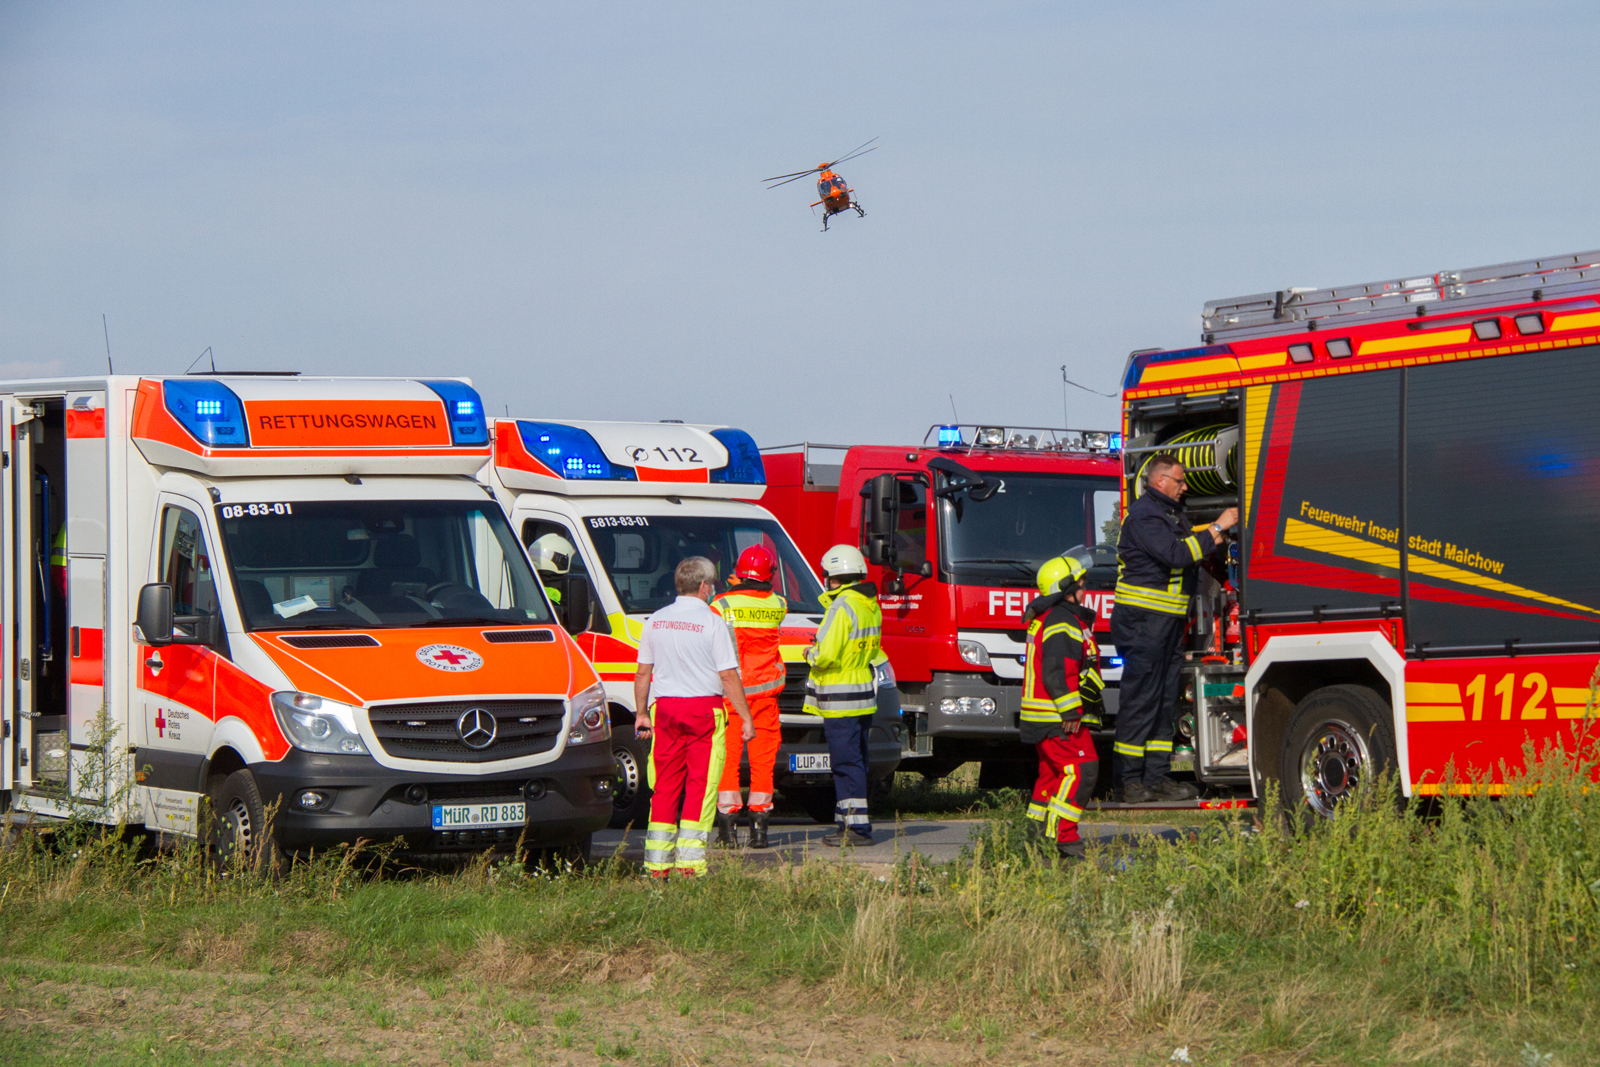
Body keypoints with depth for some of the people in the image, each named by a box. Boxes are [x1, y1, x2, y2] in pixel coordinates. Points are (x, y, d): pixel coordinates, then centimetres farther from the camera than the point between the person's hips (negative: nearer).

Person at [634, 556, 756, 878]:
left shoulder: (655, 621, 7)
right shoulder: (711, 622, -8)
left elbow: (643, 673, 11)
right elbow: (728, 675, -9)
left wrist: (641, 713, 21)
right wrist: (745, 718, -3)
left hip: (665, 709, 4)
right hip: (704, 708, -4)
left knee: (665, 787, 8)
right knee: (700, 785, -1)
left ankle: (657, 863, 7)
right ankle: (690, 860, -5)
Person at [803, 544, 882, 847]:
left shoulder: (842, 607, -16)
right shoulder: (871, 606, 11)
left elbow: (826, 655, -22)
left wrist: (810, 654, 0)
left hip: (840, 701, -9)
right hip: (865, 696, 9)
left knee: (846, 762, -7)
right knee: (855, 762, 14)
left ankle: (856, 826, -8)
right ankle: (848, 821, 19)